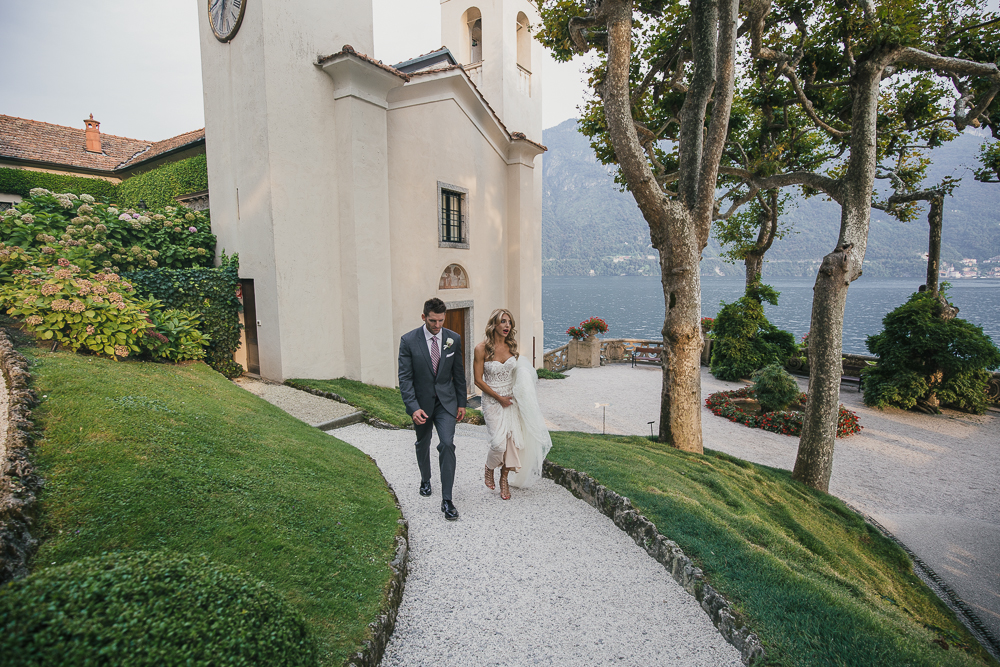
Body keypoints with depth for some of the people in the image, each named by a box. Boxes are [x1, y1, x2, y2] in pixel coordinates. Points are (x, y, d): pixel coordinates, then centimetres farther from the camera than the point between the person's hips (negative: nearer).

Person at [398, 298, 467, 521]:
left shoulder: (453, 339, -6)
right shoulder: (409, 341, -13)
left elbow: (459, 373, 3)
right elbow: (405, 377, -14)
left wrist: (462, 403, 3)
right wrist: (413, 408, -22)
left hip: (446, 402, 0)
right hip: (421, 403, 0)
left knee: (447, 444, -12)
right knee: (423, 444, 19)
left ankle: (447, 500, -5)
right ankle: (425, 480, 47)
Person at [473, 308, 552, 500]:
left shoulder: (512, 346, 2)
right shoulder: (482, 349, -12)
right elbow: (478, 380, -10)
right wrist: (499, 398, -11)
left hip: (512, 399, 4)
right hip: (492, 400, -4)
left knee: (513, 438, -2)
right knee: (499, 442, -11)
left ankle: (505, 479, 18)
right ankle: (489, 468, 22)